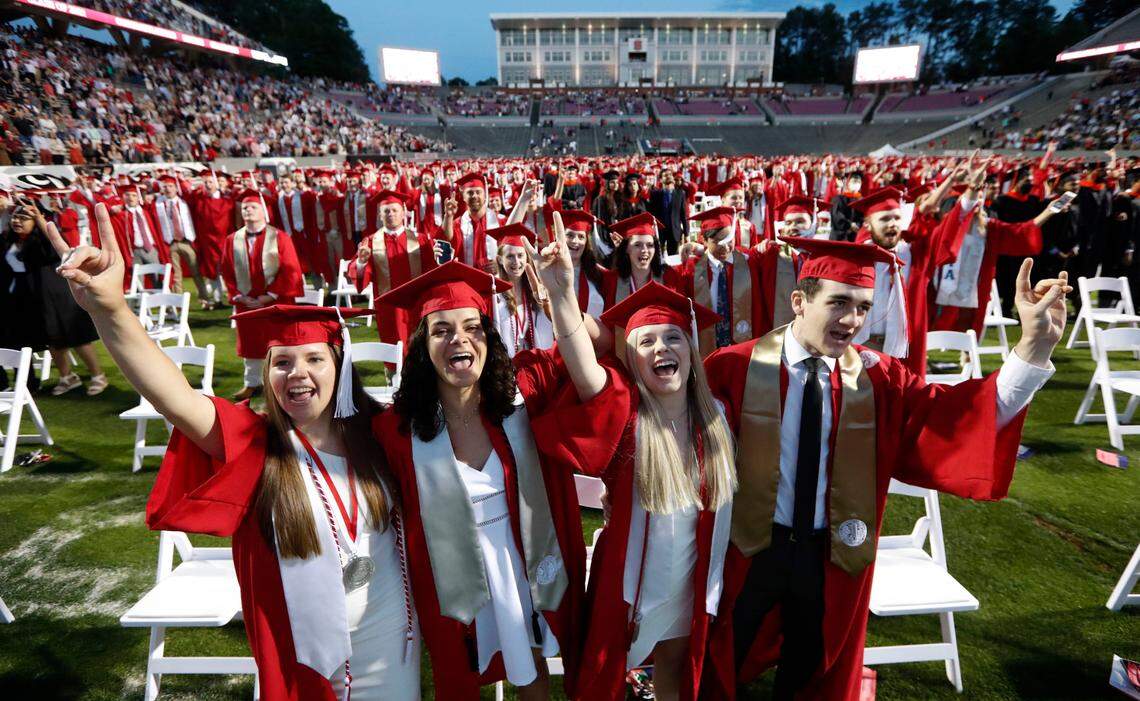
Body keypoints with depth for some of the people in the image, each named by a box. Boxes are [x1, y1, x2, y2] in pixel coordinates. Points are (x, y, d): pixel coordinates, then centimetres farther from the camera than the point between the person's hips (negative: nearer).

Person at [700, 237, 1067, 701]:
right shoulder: (735, 368, -16)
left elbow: (958, 416, -19)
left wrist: (1035, 346, -29)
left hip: (833, 558, 3)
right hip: (750, 550, -2)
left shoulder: (881, 379, -7)